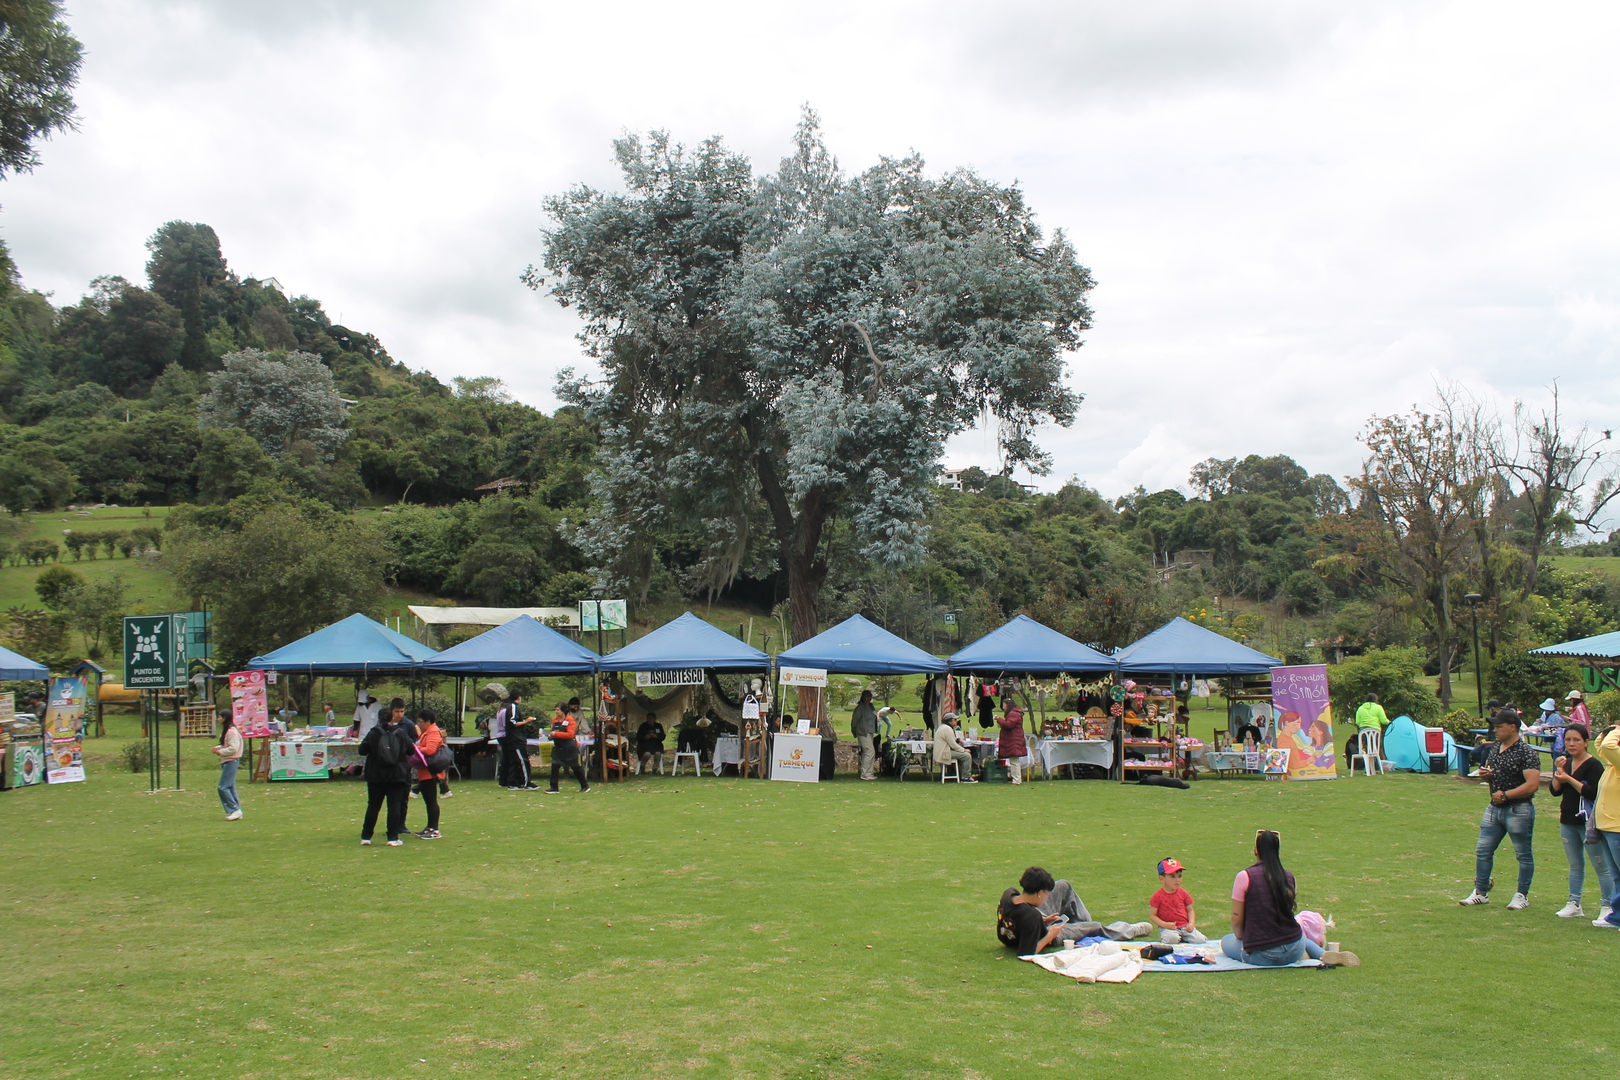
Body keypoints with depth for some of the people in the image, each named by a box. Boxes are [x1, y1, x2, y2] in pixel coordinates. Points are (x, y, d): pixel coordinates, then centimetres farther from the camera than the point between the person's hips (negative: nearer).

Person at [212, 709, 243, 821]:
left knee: (223, 787, -11)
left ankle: (235, 810, -8)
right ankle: (237, 812, 12)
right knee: (230, 787, 10)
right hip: (226, 761, 10)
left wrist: (220, 752, -16)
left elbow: (233, 748, -23)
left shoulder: (232, 731, -17)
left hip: (231, 761, -10)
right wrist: (218, 748, 7)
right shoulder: (225, 730, 15)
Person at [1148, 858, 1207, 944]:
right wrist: (1165, 924, -18)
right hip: (1168, 928, -4)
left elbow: (1190, 910, 14)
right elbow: (1153, 916, -3)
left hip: (1185, 927, 4)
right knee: (1172, 938, -36)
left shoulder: (1183, 893, 7)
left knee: (1200, 940, -16)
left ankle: (1183, 938, 10)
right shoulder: (1158, 895, -5)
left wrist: (1191, 923, -5)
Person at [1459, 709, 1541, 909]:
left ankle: (1522, 896, 16)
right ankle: (1481, 892, 16)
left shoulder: (1526, 753, -15)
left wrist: (1505, 795, -21)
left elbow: (1532, 784, -22)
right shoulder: (1495, 749, 10)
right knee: (1483, 851, 8)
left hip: (1518, 810, -8)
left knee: (1524, 855, 6)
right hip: (1495, 809, 8)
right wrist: (1485, 775, 1)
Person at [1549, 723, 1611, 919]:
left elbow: (1593, 793, -22)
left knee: (1602, 866, -1)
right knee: (1575, 865, 15)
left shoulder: (1593, 765, -12)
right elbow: (1555, 791, 6)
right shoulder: (1566, 763, 10)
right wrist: (1558, 771, -8)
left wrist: (1569, 779, -24)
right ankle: (1574, 904, 21)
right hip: (1568, 822, 7)